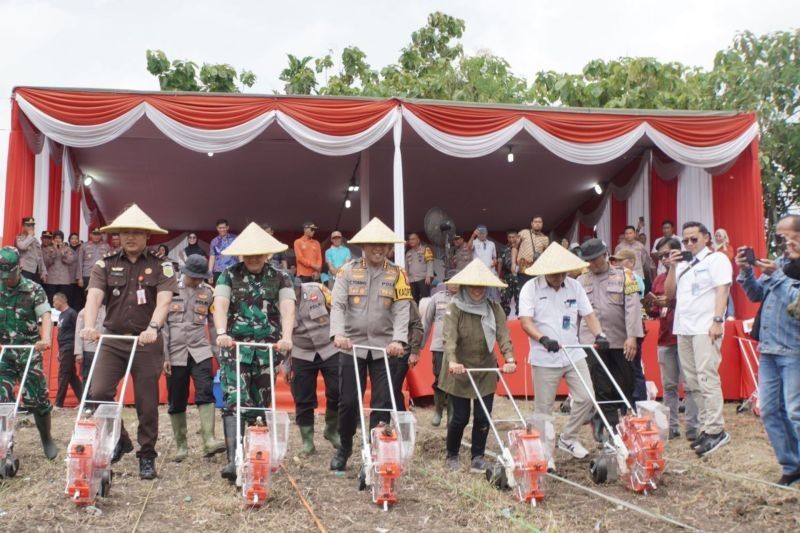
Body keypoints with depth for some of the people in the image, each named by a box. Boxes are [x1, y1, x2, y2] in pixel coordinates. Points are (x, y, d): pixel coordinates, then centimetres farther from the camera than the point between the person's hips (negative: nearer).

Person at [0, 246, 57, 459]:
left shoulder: (34, 290, -3)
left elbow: (45, 316, -14)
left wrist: (45, 339, -32)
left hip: (28, 351, -2)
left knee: (36, 398, 3)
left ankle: (47, 439, 20)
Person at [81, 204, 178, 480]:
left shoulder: (160, 267, 0)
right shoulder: (105, 265, 4)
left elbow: (163, 300, -15)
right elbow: (94, 296, -11)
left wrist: (152, 328, -34)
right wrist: (89, 325, -30)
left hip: (147, 342, -1)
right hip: (113, 339, 2)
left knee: (147, 402, 3)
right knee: (98, 392, -11)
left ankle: (147, 456, 18)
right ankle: (118, 439, 14)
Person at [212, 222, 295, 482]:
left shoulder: (280, 278, 5)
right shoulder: (229, 275, 3)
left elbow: (287, 308, -10)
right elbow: (220, 305, -12)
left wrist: (286, 336, -28)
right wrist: (221, 332, -31)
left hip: (267, 349, 2)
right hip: (235, 346, -1)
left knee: (260, 405, 8)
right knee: (234, 400, -13)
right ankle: (233, 459, -17)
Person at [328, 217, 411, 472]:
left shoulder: (397, 274, 4)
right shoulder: (348, 271, 2)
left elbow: (402, 310, -6)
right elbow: (337, 305, -7)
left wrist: (399, 339, -22)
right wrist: (338, 333, -25)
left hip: (385, 347, 1)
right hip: (353, 345, 0)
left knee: (383, 403, 1)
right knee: (348, 401, 4)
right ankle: (344, 448, 27)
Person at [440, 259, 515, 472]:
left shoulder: (494, 308, -1)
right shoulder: (454, 309, -11)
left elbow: (503, 335, -13)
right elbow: (450, 338, -24)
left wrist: (509, 359, -30)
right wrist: (452, 361, -42)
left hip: (486, 371, 3)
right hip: (459, 371, -3)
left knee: (483, 417, 2)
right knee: (460, 417, 3)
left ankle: (478, 457, 20)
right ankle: (451, 456, 25)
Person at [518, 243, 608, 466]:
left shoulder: (575, 286, 5)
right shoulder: (530, 288, -8)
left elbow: (588, 314, 4)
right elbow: (525, 322, -16)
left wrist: (598, 335, -15)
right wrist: (543, 339, -33)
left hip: (574, 355, 4)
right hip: (544, 359, -4)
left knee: (586, 398, 0)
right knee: (543, 409, 3)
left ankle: (568, 438, 20)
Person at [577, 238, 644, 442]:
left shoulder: (623, 276, 3)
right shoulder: (581, 281, 9)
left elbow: (632, 306, -5)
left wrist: (632, 336, -14)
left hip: (621, 342, -1)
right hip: (592, 342, 1)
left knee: (626, 387, 6)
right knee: (602, 389, -2)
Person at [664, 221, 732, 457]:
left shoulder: (716, 259, 2)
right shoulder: (682, 264, 21)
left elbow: (722, 290, -8)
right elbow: (670, 293, 17)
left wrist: (717, 320, -18)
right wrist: (672, 268, 4)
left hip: (706, 329, -7)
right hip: (683, 329, 7)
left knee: (707, 378, -14)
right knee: (693, 382, 6)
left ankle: (715, 431, -12)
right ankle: (706, 428, 11)